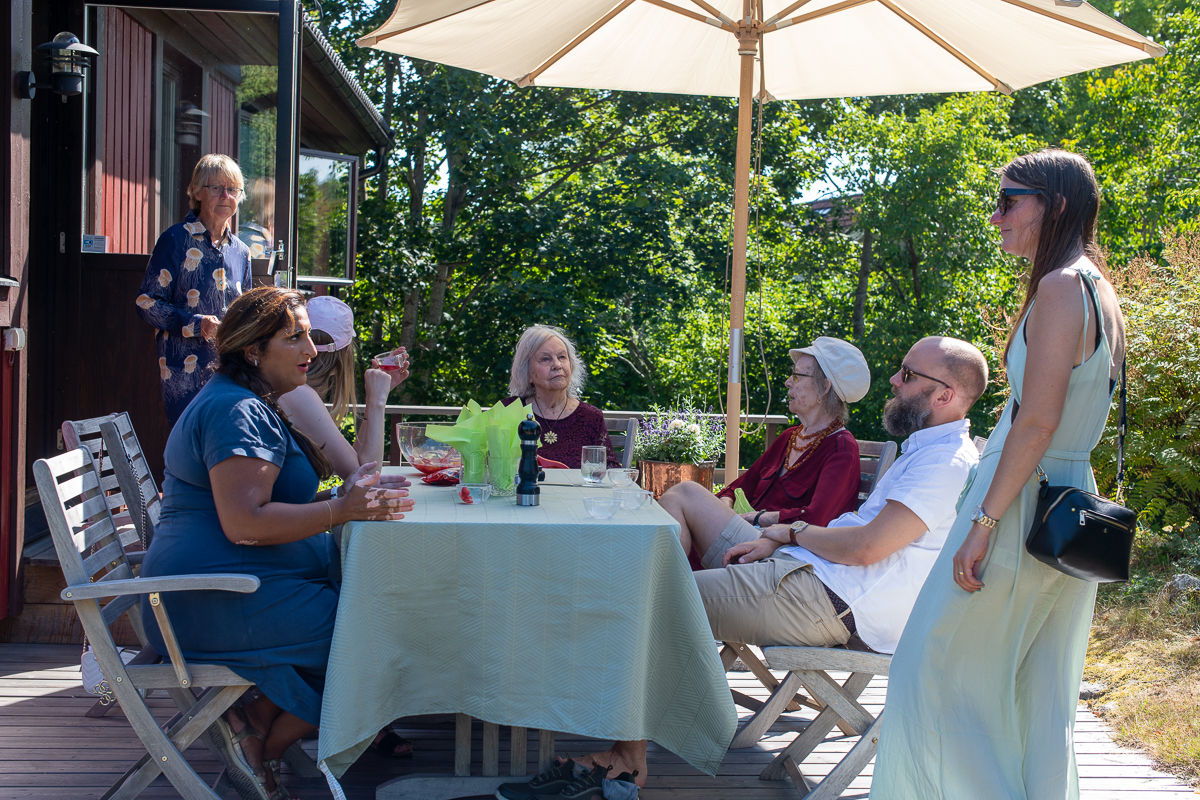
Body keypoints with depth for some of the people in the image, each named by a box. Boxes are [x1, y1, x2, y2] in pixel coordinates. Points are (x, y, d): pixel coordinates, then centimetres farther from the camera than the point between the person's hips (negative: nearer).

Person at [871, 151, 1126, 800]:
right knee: (1040, 692, 14)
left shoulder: (1060, 289, -14)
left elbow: (1038, 420, -21)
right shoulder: (1097, 291, 15)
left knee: (936, 672, 1)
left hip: (1022, 504, -9)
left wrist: (982, 523, -20)